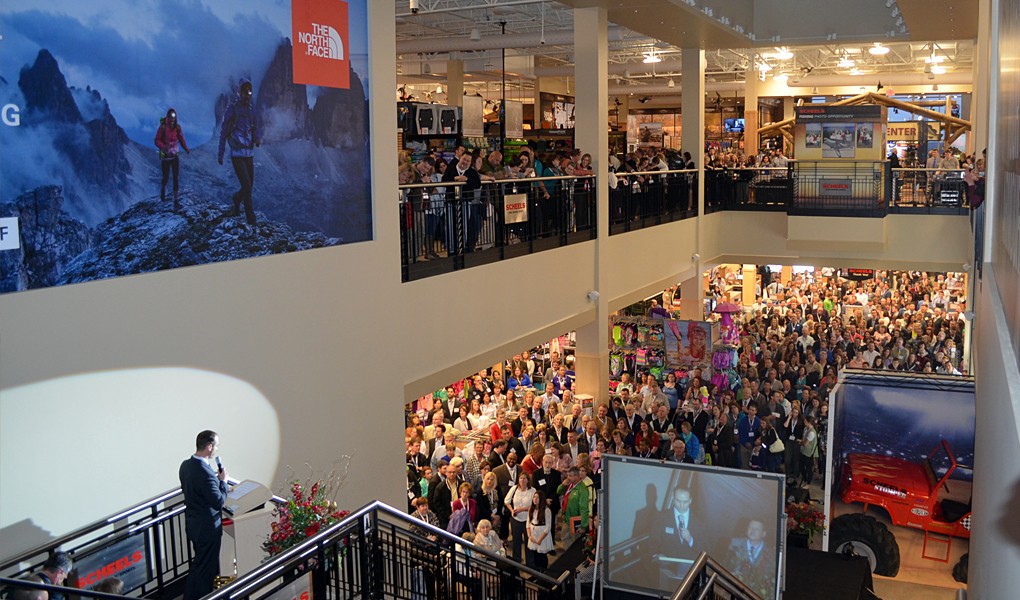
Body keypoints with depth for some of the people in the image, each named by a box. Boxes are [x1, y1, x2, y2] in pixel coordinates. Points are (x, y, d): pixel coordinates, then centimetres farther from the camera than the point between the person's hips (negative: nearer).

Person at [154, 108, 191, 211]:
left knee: (176, 178, -4)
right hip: (165, 156, -2)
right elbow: (157, 141, -10)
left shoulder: (178, 127, -2)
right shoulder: (162, 127, -11)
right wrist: (163, 146, -29)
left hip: (175, 156, 2)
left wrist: (186, 149, -13)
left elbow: (181, 139, 3)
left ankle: (176, 202, -2)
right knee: (166, 177, 5)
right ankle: (162, 191, 40)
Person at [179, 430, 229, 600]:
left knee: (201, 562, 24)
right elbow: (219, 502, -26)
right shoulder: (205, 472, -29)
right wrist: (223, 481, -12)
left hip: (193, 524, 9)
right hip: (207, 527, -9)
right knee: (205, 566, 6)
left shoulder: (186, 465, -1)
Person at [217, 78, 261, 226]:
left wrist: (257, 139, -9)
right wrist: (220, 153, -1)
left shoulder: (252, 108, 8)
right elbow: (223, 132, -2)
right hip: (237, 153, -5)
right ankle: (251, 220, -6)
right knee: (246, 186, -12)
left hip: (250, 153, 5)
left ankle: (237, 199, 42)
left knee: (249, 186, 9)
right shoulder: (232, 108, -7)